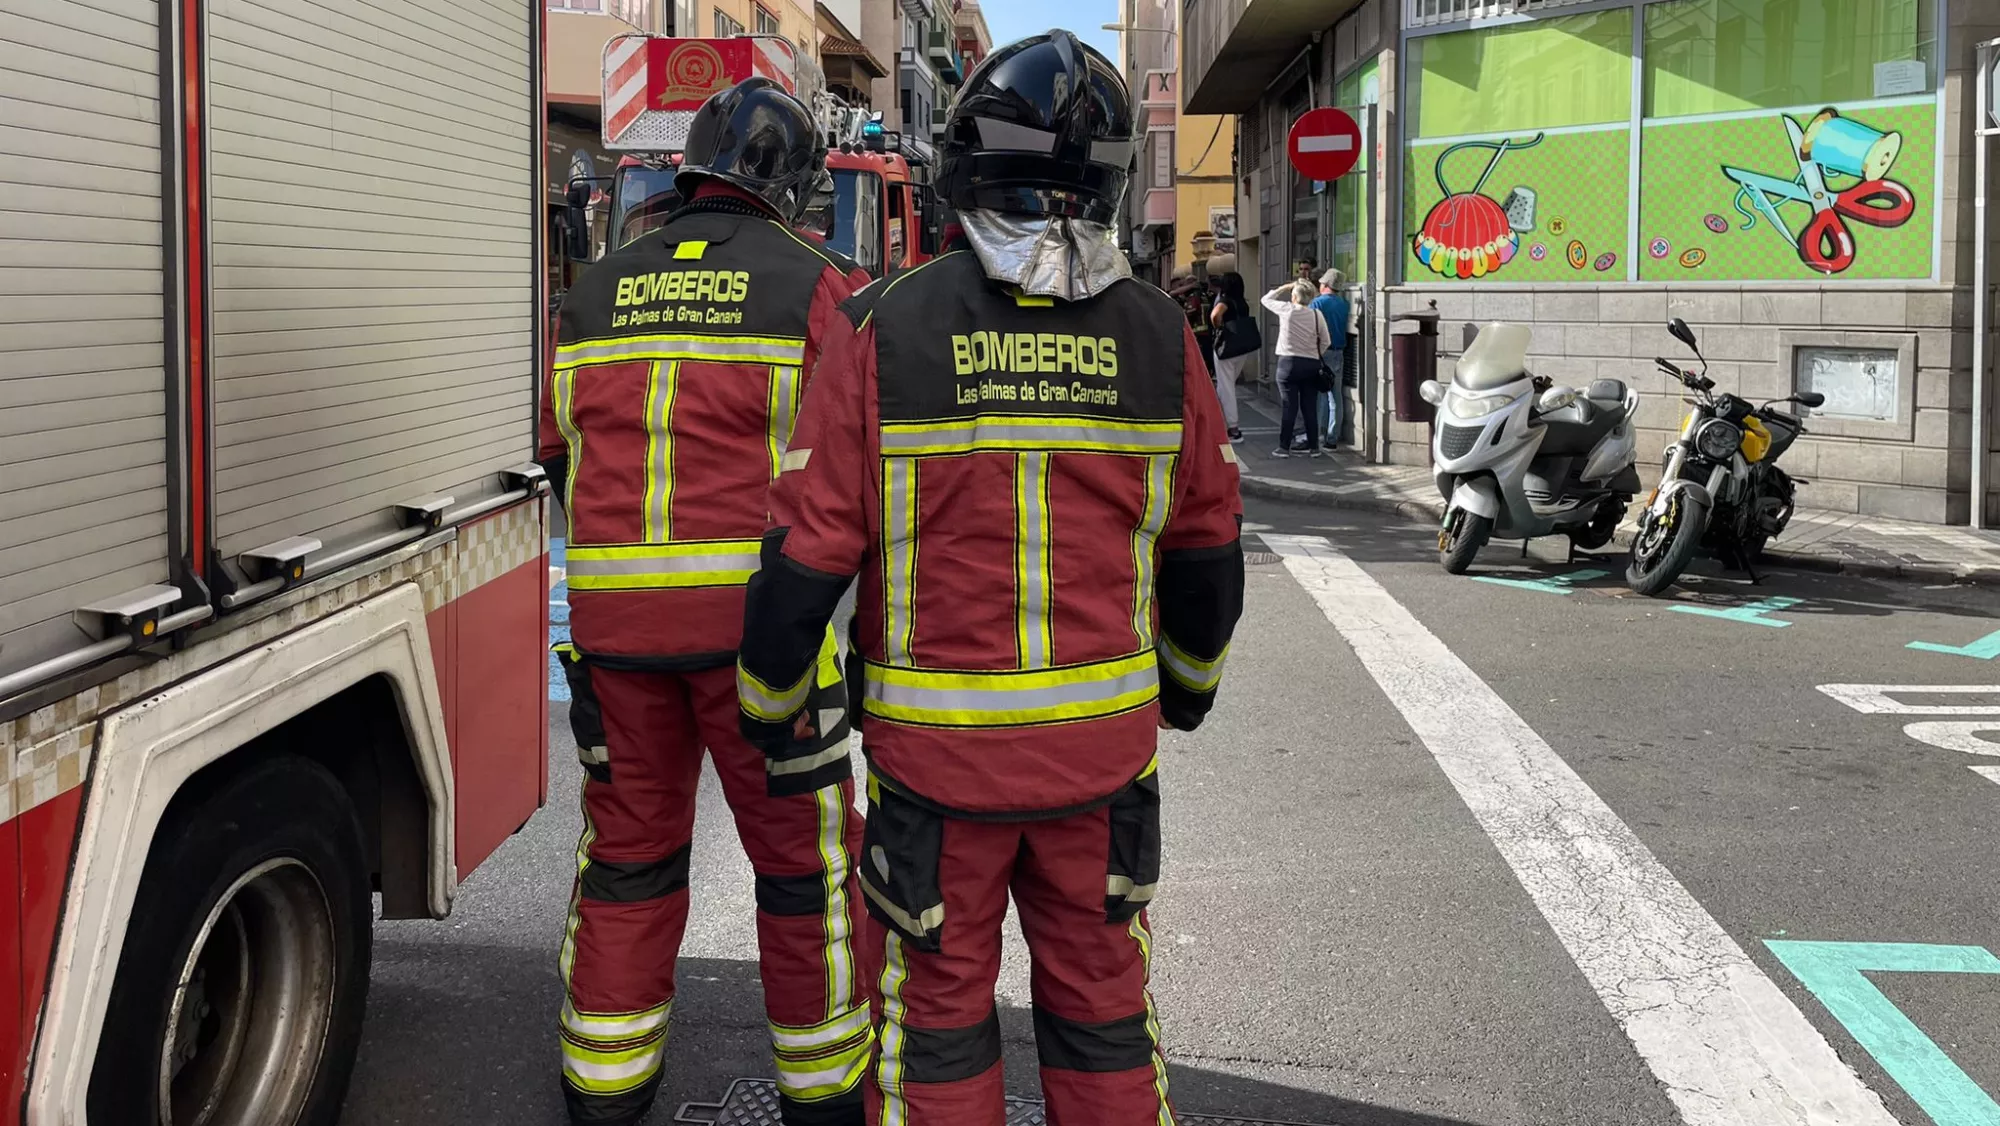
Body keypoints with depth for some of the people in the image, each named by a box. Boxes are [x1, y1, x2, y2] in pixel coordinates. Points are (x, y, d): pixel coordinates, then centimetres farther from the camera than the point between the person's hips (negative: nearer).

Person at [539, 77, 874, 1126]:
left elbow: (555, 449, 14)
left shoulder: (596, 292, 11)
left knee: (629, 841, 16)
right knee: (802, 844, 9)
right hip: (758, 609, -4)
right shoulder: (815, 285, -3)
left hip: (613, 609, 4)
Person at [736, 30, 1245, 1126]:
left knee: (937, 1006, 13)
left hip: (935, 746, -2)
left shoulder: (889, 331, -11)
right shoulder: (1156, 337, -3)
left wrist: (768, 705, 7)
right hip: (1103, 741, 2)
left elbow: (809, 551, -9)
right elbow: (1206, 545, 7)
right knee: (1100, 999, 17)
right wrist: (1191, 680, 25)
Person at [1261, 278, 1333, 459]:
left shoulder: (1286, 310, -7)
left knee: (1289, 407, 0)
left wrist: (1284, 288, 15)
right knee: (1309, 407, 7)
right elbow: (1326, 341, 3)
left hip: (1288, 362, -2)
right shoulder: (1316, 314, 0)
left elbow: (1266, 299, 10)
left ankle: (1284, 447, 2)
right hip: (1311, 364, 2)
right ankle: (1314, 448, 10)